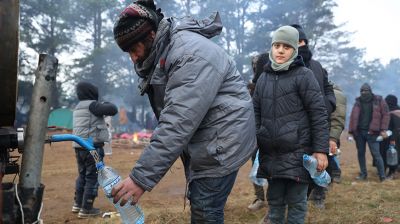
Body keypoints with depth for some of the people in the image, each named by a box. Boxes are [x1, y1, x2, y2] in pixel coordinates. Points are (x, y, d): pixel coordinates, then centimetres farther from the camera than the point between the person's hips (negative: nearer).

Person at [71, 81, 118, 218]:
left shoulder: (78, 107, 16)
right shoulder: (92, 104, -12)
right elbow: (113, 110, -18)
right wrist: (106, 104, 2)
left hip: (79, 146, 9)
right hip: (92, 146, -9)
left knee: (82, 175, 19)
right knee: (92, 177, -2)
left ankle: (78, 204, 26)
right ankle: (86, 209, 0)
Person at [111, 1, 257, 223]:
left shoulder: (192, 54, -25)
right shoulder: (162, 53, 6)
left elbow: (178, 124, -32)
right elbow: (171, 116, 7)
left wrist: (141, 177, -32)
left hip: (221, 143, -9)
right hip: (200, 142, 9)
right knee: (199, 206, 17)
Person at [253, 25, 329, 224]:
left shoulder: (303, 75, -4)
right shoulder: (264, 78, 12)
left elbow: (319, 114, -7)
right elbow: (256, 113, 15)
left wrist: (321, 150, -12)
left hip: (297, 152, -4)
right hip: (270, 153, 5)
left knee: (296, 201, 3)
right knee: (274, 200, 14)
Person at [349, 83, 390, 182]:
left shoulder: (379, 100, 1)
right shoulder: (358, 102, 11)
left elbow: (385, 115, -3)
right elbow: (353, 117, 9)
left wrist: (383, 129, -11)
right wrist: (351, 131, 3)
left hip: (371, 132, -4)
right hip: (359, 132, 4)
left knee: (376, 154, -5)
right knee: (360, 153, 10)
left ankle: (382, 176, 3)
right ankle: (363, 174, 21)